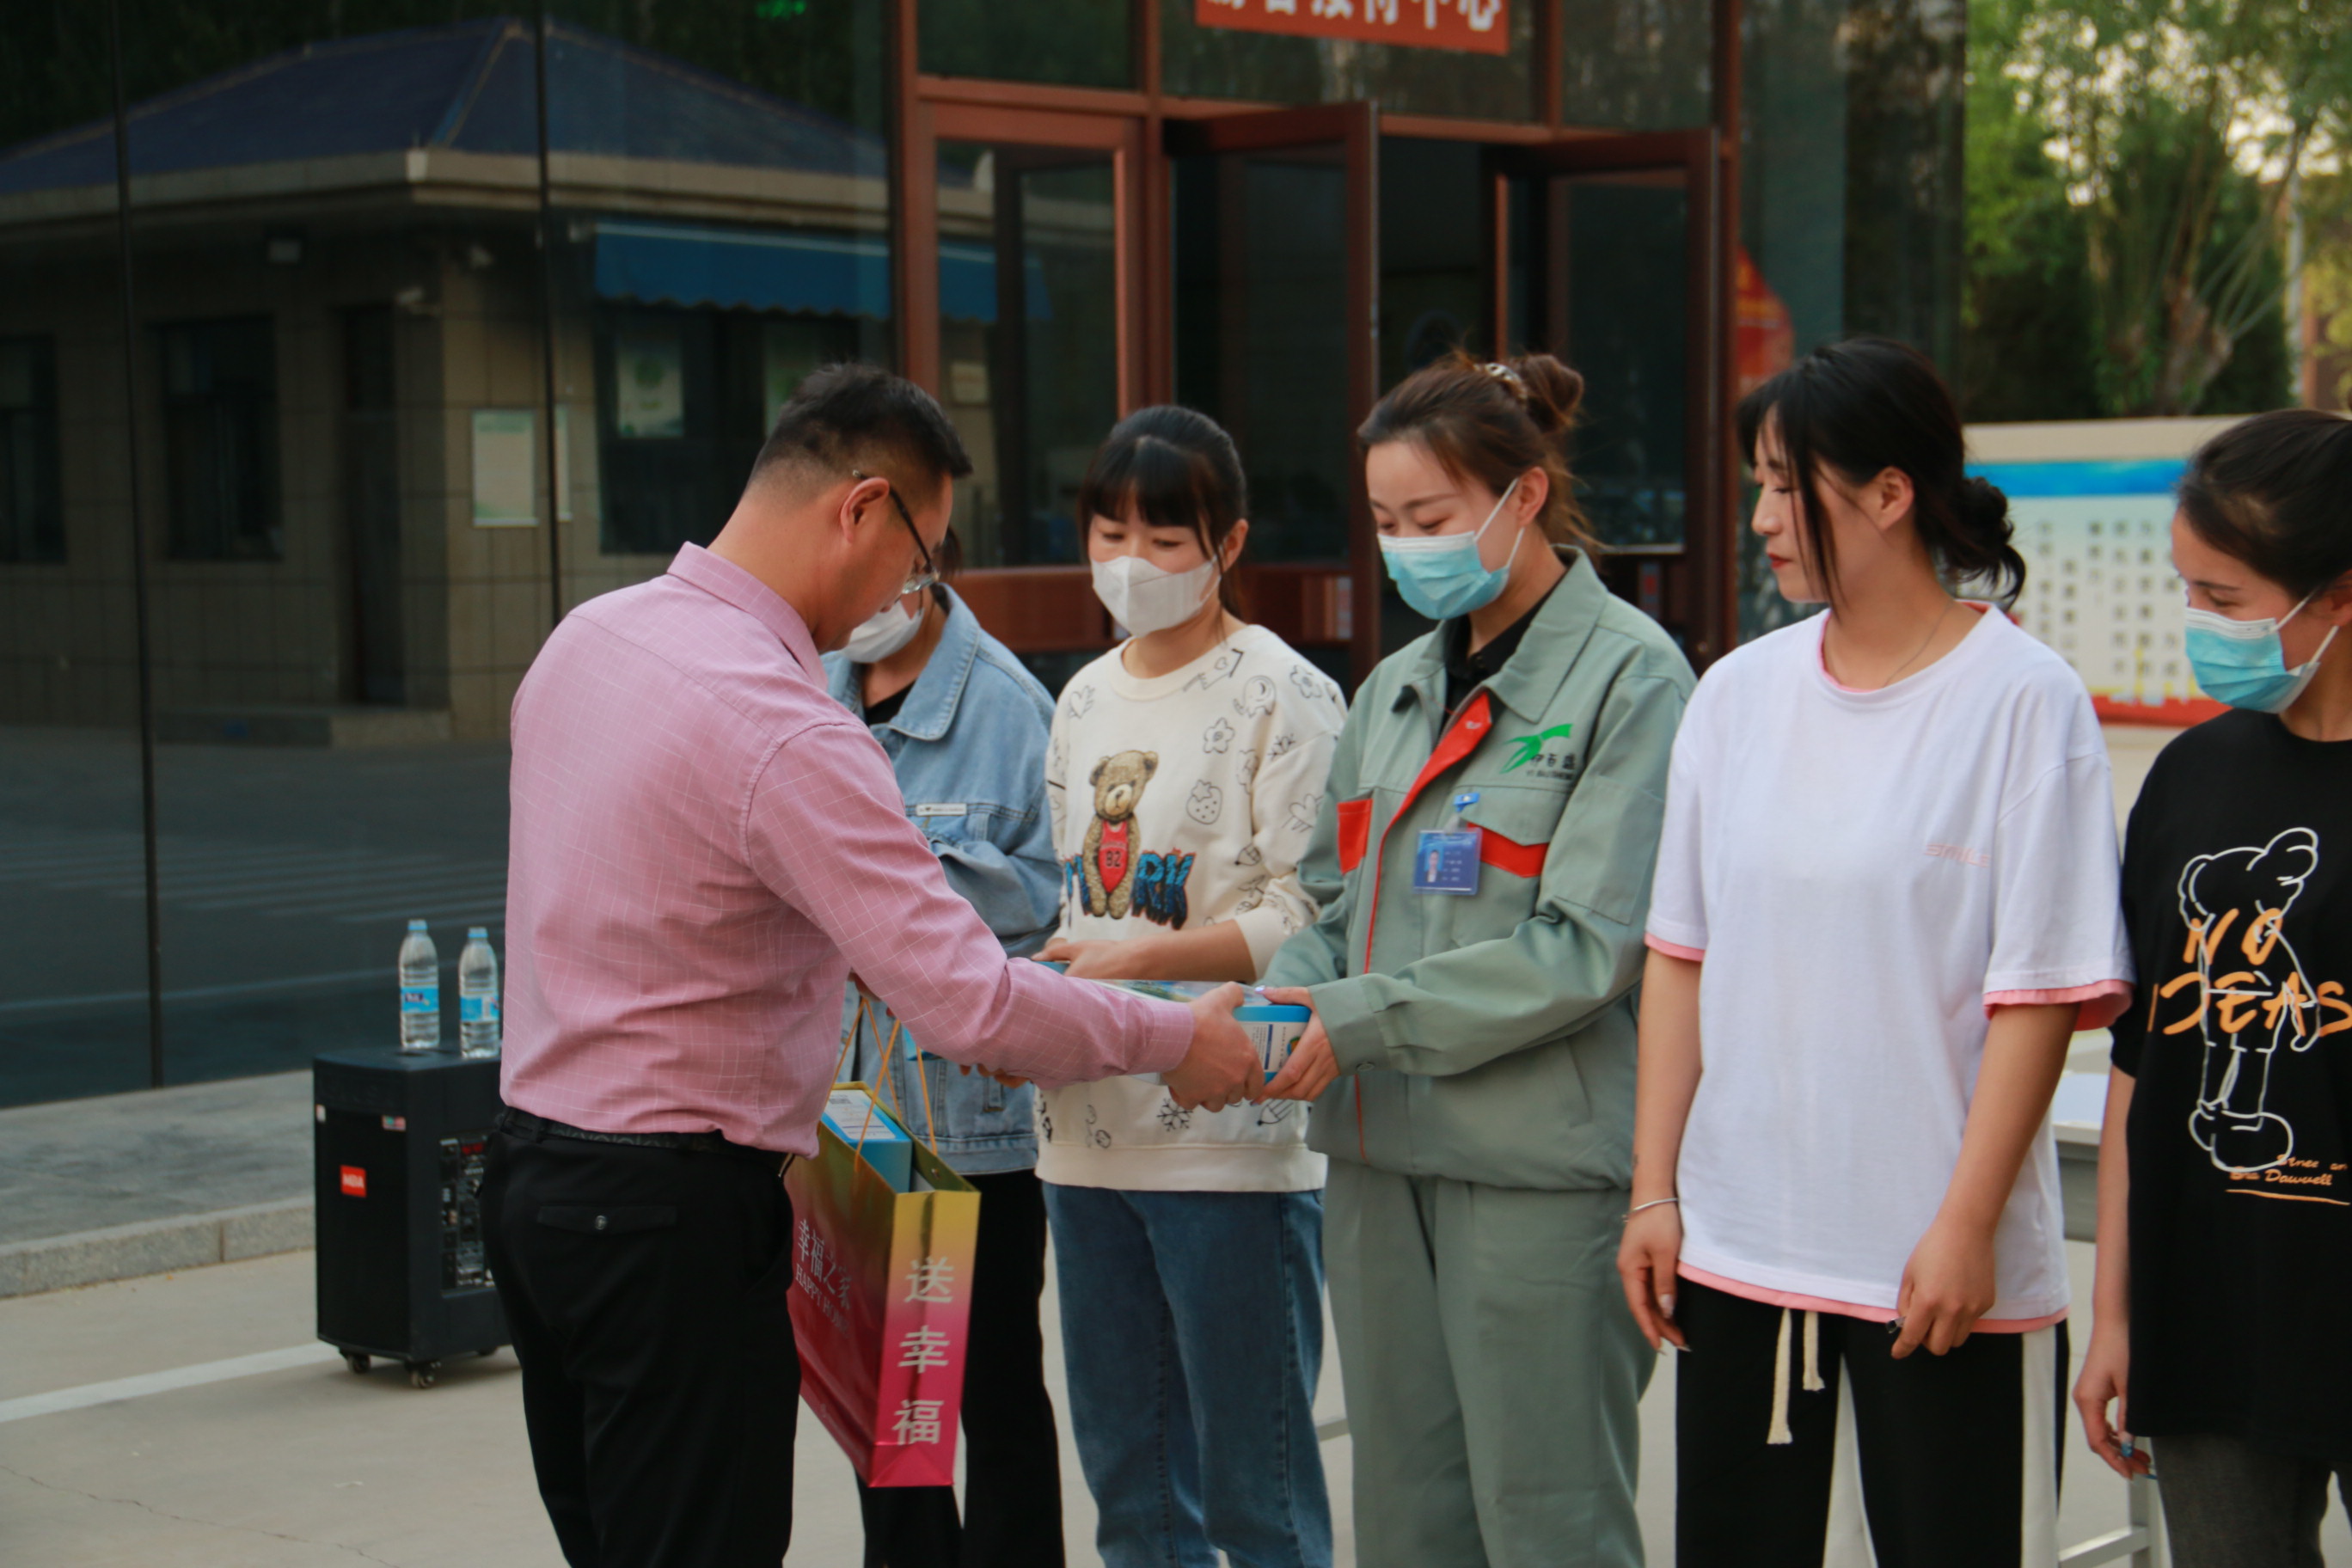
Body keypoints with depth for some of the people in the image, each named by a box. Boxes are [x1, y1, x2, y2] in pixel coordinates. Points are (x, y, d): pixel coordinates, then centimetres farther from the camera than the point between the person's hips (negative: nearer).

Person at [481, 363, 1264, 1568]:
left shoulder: (584, 638, 6)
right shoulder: (791, 732, -22)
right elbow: (971, 1008, -25)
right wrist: (1175, 1038, -11)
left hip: (532, 1162, 9)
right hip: (676, 1208, -9)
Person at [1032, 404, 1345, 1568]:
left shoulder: (1281, 695, -6)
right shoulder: (1085, 698, 16)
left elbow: (1309, 915, -13)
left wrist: (1139, 963, -19)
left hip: (1230, 1134, -7)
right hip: (1089, 1126, 7)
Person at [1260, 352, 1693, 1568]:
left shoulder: (1629, 676, -8)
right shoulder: (1399, 686, 15)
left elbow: (1587, 950, -15)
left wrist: (1359, 1021, -17)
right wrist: (1284, 1000, -4)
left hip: (1541, 1161, -7)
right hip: (1383, 1152, 7)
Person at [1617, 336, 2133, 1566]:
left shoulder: (2022, 700, -8)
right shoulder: (1737, 693, 7)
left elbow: (2041, 993, -10)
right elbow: (1682, 955, 10)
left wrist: (1965, 1227, -14)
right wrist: (1653, 1190, 6)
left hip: (1940, 1262, -5)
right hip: (1734, 1243, 5)